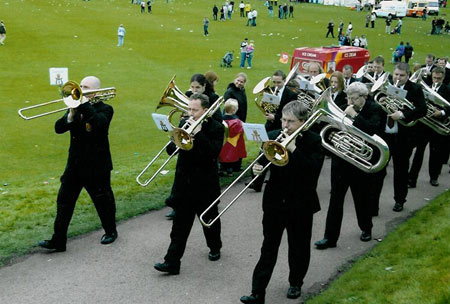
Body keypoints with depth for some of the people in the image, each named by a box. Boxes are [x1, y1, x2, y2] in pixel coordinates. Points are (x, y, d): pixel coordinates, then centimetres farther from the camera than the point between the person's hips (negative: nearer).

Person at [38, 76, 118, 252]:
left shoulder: (105, 109, -6)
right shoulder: (76, 107, 9)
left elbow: (98, 123, -29)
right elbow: (58, 128, -2)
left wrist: (85, 104, -25)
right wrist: (71, 115, -18)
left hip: (97, 166, -5)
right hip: (75, 164, 5)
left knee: (103, 201, 10)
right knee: (64, 200, 1)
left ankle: (110, 232, 32)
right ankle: (58, 240, 6)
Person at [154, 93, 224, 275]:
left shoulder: (216, 128, -9)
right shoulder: (184, 124, 5)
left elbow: (214, 152, -23)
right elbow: (171, 149, 4)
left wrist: (198, 133, -25)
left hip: (205, 185, -3)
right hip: (184, 183, 3)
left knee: (210, 220, 17)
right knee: (180, 224, 1)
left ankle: (215, 248, 42)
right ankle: (172, 262, 0)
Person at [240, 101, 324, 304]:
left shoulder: (313, 141, -9)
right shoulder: (273, 136, 0)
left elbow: (313, 171, -22)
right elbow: (263, 161, 3)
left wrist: (293, 149, -27)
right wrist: (257, 169, -20)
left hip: (301, 204, -2)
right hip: (274, 202, 2)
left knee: (299, 247, 14)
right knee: (268, 248, 3)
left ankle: (295, 283, 36)